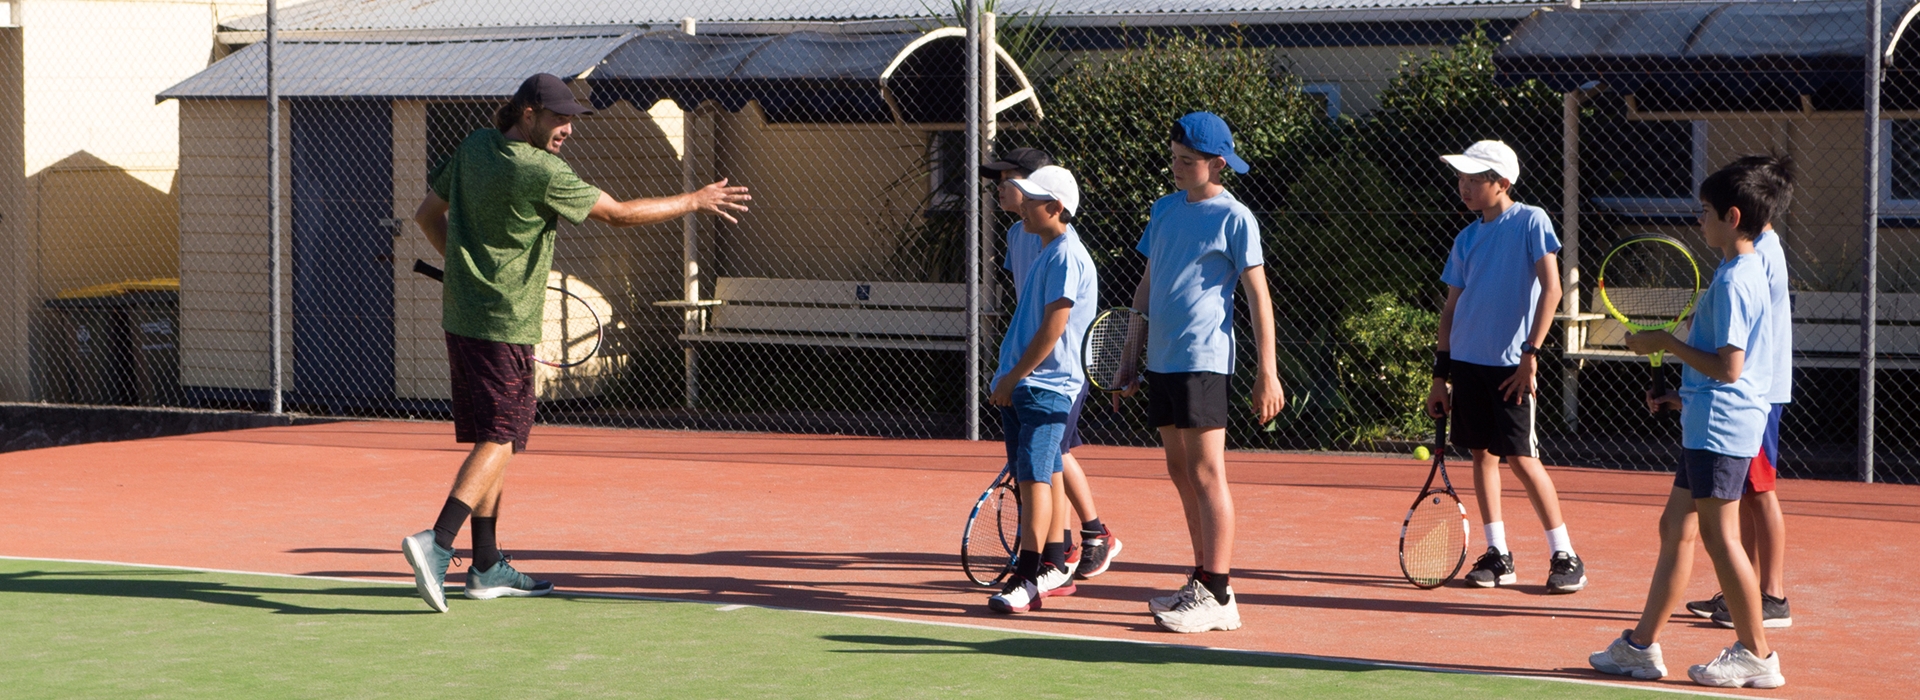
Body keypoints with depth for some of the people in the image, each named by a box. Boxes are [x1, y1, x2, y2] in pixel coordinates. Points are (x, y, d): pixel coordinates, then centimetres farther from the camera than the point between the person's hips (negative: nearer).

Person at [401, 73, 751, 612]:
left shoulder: (475, 147, 7)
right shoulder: (542, 174, -16)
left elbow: (428, 215, 16)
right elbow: (620, 214, -10)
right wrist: (695, 201, -1)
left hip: (462, 317, 9)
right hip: (505, 326, -9)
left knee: (492, 439, 13)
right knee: (499, 440, -7)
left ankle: (487, 567, 16)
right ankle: (436, 543, -22)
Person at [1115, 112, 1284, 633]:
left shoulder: (1234, 219, -6)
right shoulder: (1165, 210, 14)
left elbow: (1258, 298, -7)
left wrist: (1267, 373, -11)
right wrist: (1129, 357, 16)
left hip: (1202, 361, -7)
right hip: (1161, 360, 7)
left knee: (1206, 474, -8)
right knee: (1181, 474, 11)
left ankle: (1218, 596, -8)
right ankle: (1203, 581, 18)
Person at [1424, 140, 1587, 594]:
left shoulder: (1531, 222, -7)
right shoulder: (1466, 239, 11)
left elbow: (1550, 289, -12)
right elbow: (1451, 309, 14)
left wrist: (1531, 352, -18)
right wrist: (1440, 374, 11)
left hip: (1510, 364, -6)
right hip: (1466, 361, 6)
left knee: (1521, 458, -7)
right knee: (1483, 454, 7)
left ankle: (1565, 557, 3)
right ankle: (1498, 556, 15)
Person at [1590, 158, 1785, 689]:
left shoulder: (1734, 281, -17)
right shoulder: (1745, 272, 15)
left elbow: (1728, 367, -23)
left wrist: (1666, 343, -13)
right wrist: (1685, 396, 18)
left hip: (1721, 428, -11)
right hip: (1708, 426, 11)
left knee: (1720, 537, -4)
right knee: (1676, 529, 12)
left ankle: (1756, 655, 3)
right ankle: (1641, 646, 17)